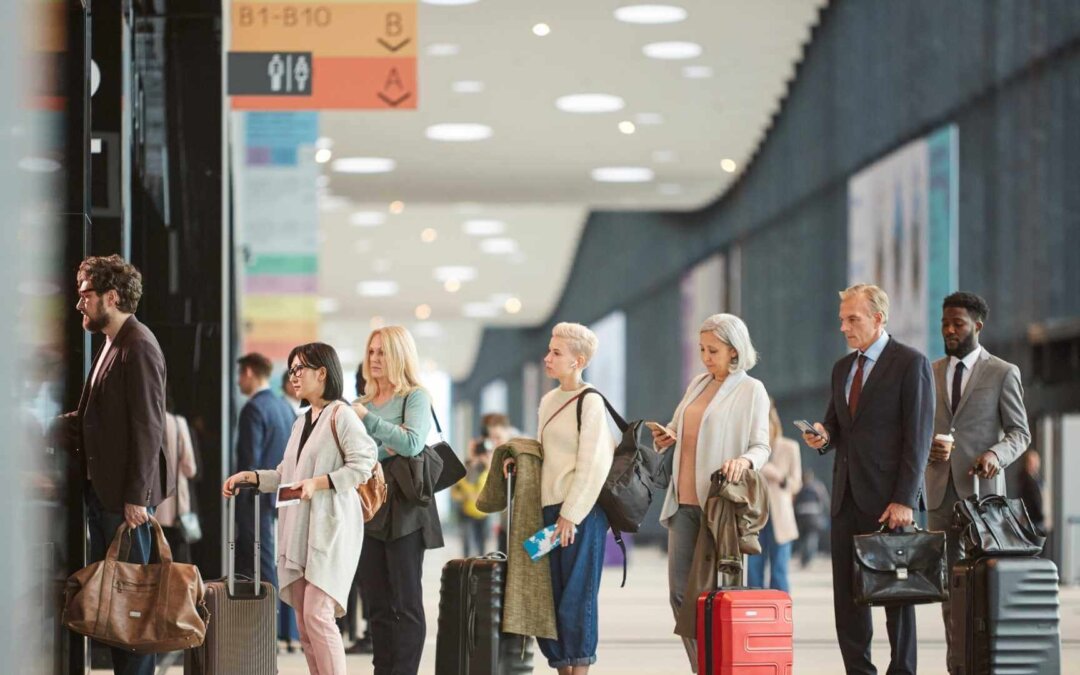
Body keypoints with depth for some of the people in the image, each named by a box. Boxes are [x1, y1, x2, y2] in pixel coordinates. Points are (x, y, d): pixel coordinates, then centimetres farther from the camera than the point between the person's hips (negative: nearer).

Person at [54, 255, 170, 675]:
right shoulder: (111, 345, 16)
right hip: (100, 489, 10)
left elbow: (148, 427, -18)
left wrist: (136, 496, -20)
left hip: (125, 495, -10)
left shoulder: (138, 347, -14)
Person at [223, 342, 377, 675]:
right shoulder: (301, 422, 20)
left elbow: (362, 464, -15)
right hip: (298, 531, 9)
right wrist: (249, 476, 8)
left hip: (329, 529, -9)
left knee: (317, 614, -16)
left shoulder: (340, 415, -6)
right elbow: (285, 475, 21)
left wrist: (317, 483, -20)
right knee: (304, 621, 6)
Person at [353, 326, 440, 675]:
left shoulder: (415, 397, 0)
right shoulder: (363, 402, 15)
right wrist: (380, 450, -12)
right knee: (377, 604, 6)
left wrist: (368, 419, -16)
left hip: (402, 511, -5)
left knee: (405, 603, -3)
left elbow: (412, 443, -17)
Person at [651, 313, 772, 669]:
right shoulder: (697, 384, 15)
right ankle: (702, 668, 8)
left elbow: (761, 446, -6)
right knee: (680, 592, 2)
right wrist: (666, 440, 4)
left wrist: (745, 460, -28)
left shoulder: (751, 390, -2)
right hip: (684, 502, 6)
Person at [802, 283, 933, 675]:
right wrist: (824, 436, -1)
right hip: (847, 496, 7)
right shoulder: (842, 368, 17)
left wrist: (904, 499, -16)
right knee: (846, 595, 4)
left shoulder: (910, 364, -5)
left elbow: (918, 436, -10)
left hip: (888, 499, -6)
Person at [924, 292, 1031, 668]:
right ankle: (956, 660, 5)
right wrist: (927, 447, -6)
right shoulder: (930, 373, 14)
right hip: (940, 490, 4)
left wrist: (996, 454, -18)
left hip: (981, 487, -4)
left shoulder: (1003, 373, 2)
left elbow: (1020, 433, 2)